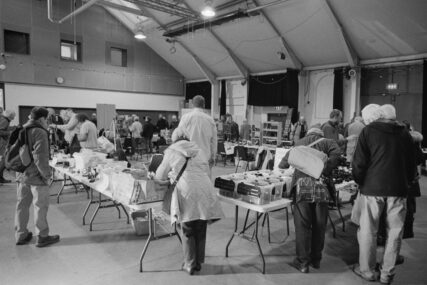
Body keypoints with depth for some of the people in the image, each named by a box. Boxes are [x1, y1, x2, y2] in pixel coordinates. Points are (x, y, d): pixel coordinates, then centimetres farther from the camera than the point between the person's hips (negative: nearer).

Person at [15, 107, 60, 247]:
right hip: (36, 176, -8)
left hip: (22, 175, 8)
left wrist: (19, 170, 21)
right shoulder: (40, 132, -15)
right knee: (41, 206, 2)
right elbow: (40, 157, -22)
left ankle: (21, 235, 26)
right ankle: (42, 237, 11)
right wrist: (47, 175, -16)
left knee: (22, 205, 15)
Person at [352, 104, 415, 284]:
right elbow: (411, 163, 13)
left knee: (368, 231, 8)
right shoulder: (404, 133, 11)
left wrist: (359, 181, 7)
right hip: (399, 189, 4)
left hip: (373, 188, -4)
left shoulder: (368, 131, -3)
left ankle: (367, 270, 19)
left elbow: (359, 162, -7)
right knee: (394, 232, 11)